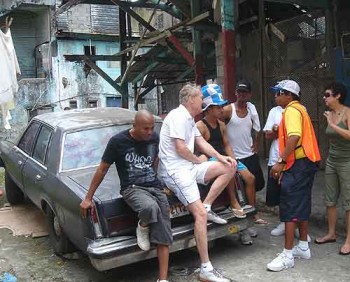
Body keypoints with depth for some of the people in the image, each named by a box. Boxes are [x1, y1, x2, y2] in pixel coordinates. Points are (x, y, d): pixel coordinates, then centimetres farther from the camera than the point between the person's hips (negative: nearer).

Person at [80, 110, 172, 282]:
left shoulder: (154, 138, 3)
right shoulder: (118, 141, -10)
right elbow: (102, 170, -3)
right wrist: (88, 198, 1)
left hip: (155, 187, 5)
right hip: (132, 188, -4)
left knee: (164, 236, -5)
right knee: (150, 207, -39)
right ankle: (142, 228, -4)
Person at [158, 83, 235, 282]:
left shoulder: (189, 119, 18)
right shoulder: (178, 116, -14)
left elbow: (202, 142, 19)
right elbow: (181, 148, -20)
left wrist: (221, 157, 5)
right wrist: (199, 160, -3)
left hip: (190, 166, 10)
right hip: (176, 170, -10)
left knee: (229, 168, 7)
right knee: (200, 214, -19)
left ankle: (207, 207, 5)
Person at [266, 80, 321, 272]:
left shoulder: (292, 110, -11)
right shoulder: (298, 109, 21)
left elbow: (294, 137, -27)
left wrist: (281, 161, -27)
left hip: (298, 163, -11)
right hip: (305, 162, 11)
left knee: (290, 207, -9)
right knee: (301, 205, 15)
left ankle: (287, 256, -5)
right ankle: (303, 247, 25)